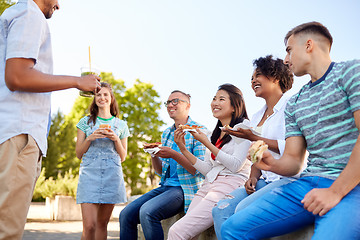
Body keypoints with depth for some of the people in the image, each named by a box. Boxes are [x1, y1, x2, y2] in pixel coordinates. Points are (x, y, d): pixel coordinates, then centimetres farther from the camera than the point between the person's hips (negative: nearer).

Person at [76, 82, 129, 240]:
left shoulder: (121, 125, 14)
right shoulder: (86, 122, 12)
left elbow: (123, 157, 14)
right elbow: (79, 154, 10)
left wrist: (115, 139, -3)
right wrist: (90, 138, -6)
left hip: (112, 175, 2)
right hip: (89, 173, -1)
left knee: (102, 223, 4)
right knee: (89, 225, -13)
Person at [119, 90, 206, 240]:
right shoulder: (166, 134, 18)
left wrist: (173, 154, -21)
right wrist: (154, 155, -1)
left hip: (186, 188, -7)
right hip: (166, 186, 8)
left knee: (147, 212, -29)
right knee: (126, 215, -9)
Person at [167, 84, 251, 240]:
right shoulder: (216, 133, 22)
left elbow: (235, 165, -10)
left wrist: (207, 143, -8)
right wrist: (183, 149, 10)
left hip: (230, 185, -7)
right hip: (209, 185, 7)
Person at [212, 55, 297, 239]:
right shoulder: (256, 117, 21)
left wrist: (253, 138, -11)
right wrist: (253, 177, 1)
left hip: (289, 178, -7)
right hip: (265, 180, 7)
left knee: (244, 210, -29)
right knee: (220, 209, -15)